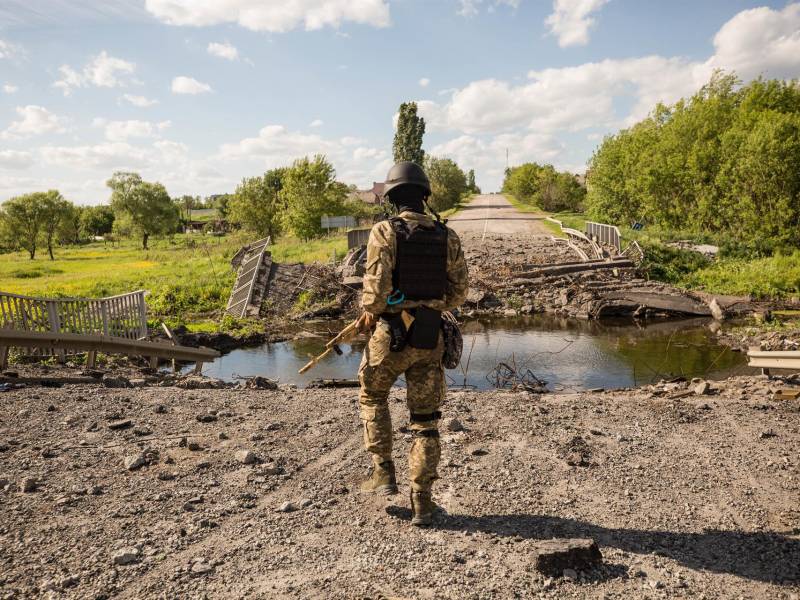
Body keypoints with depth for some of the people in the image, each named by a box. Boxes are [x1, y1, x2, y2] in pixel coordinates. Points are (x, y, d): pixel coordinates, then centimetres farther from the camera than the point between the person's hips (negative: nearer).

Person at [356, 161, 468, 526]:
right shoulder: (447, 237, 3)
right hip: (430, 338, 3)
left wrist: (368, 312, 0)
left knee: (372, 398, 24)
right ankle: (421, 501, 14)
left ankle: (383, 473, 20)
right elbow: (459, 291, 5)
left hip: (391, 335, -3)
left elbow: (377, 285, -20)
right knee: (425, 420, 12)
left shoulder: (385, 232, -10)